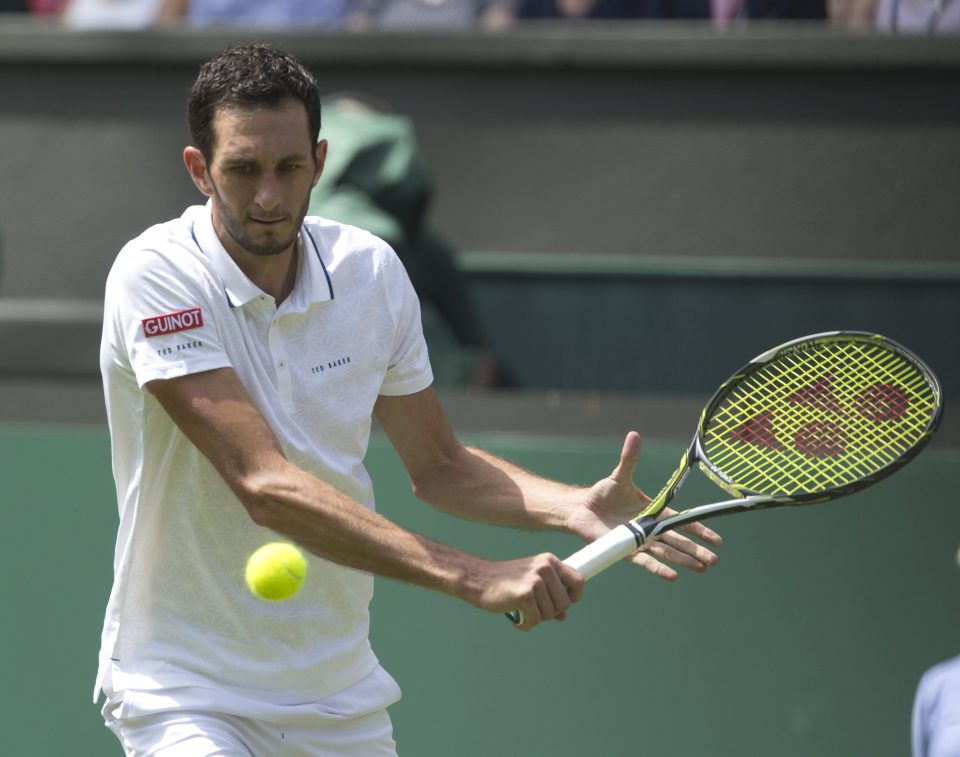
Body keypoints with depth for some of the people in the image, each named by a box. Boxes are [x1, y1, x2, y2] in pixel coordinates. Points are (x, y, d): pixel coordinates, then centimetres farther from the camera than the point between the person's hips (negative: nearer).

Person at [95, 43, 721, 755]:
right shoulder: (155, 277, -18)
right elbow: (265, 484, -27)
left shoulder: (372, 271, 0)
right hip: (185, 693, -5)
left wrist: (576, 507, -7)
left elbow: (436, 466, 12)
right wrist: (473, 577, -32)